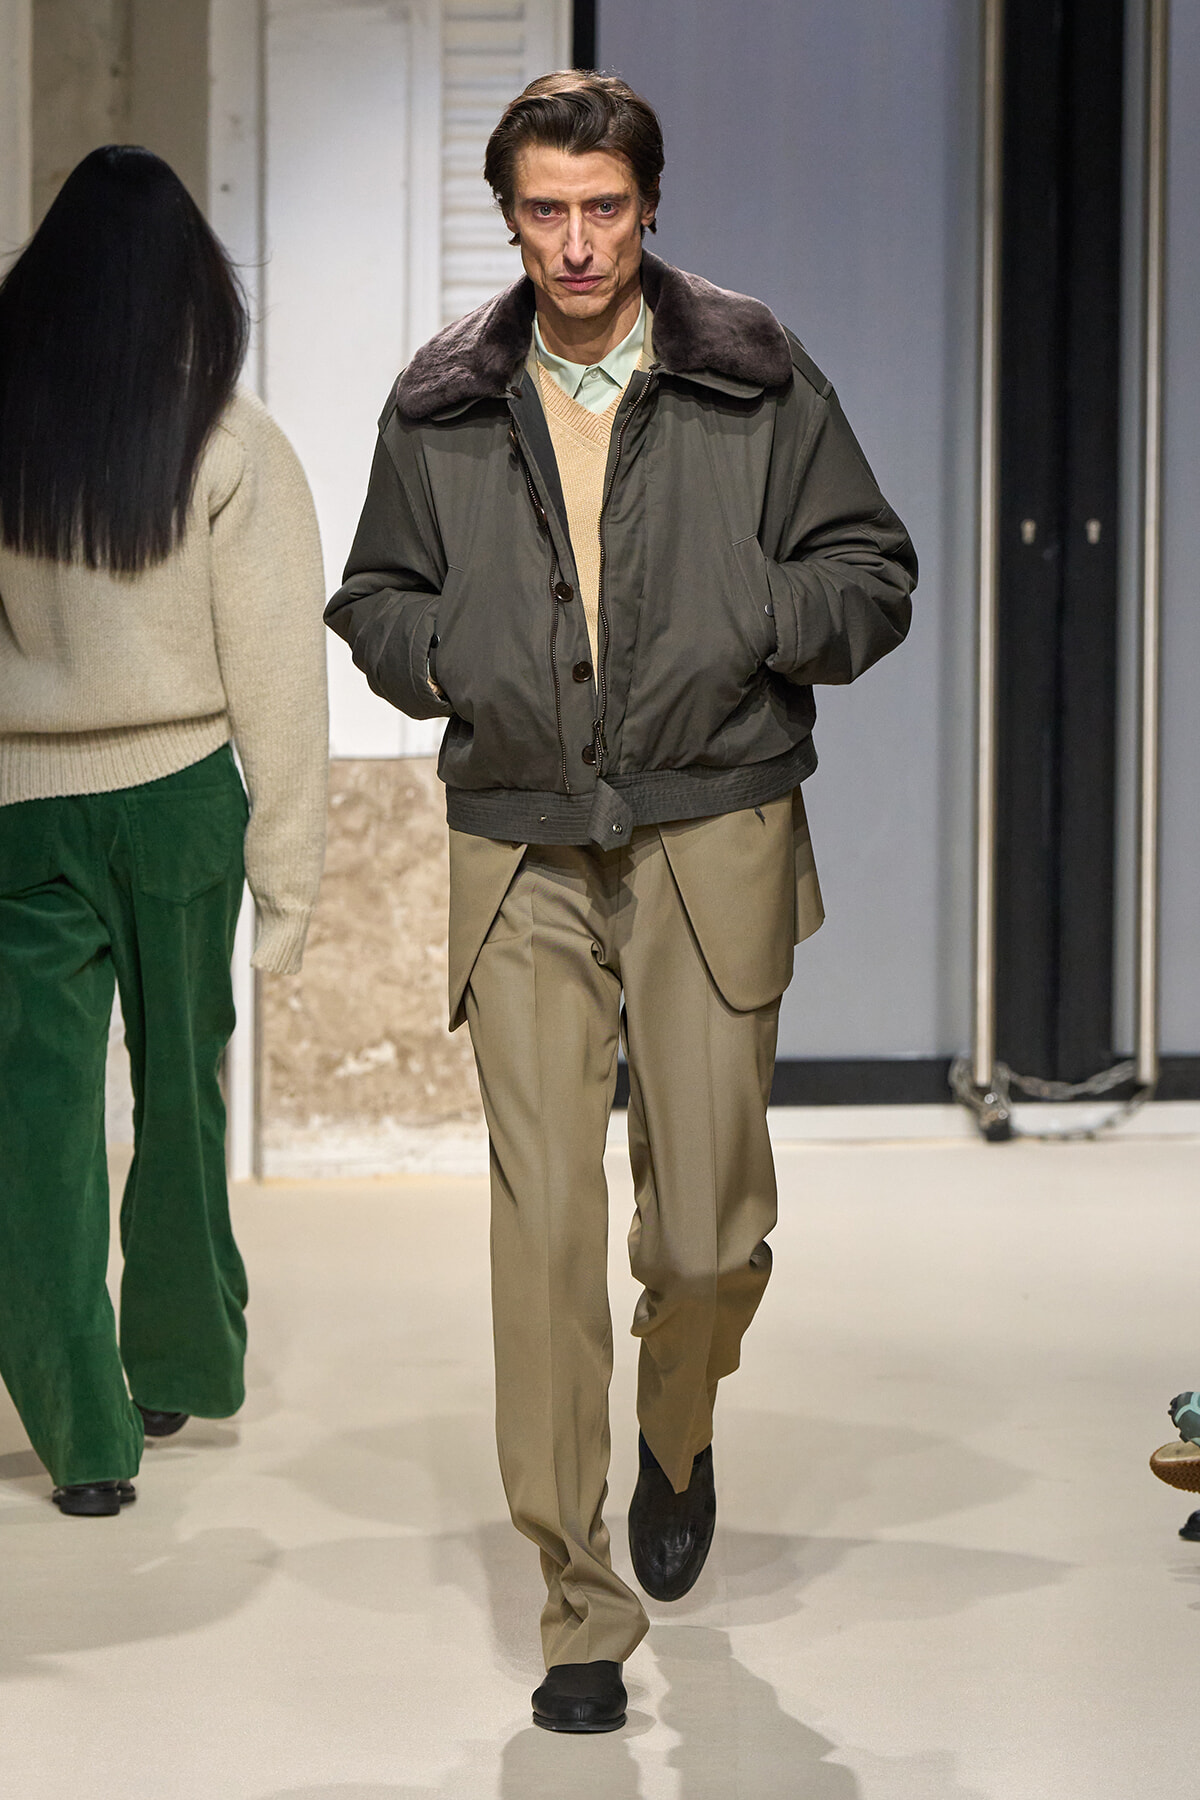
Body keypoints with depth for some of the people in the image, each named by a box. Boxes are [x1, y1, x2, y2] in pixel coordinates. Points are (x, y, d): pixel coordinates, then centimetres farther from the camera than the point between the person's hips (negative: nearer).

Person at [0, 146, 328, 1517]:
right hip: (179, 801, 0)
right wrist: (289, 878, -2)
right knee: (179, 1099, 16)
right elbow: (278, 679, -8)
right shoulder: (234, 448, -9)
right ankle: (182, 1375, 31)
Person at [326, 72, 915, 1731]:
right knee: (544, 1222, -7)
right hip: (521, 852, 1)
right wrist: (439, 652, -3)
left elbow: (873, 574, 7)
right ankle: (580, 1608, 1)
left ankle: (679, 1438, 37)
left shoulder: (754, 380, 3)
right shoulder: (443, 407, 8)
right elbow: (373, 593, 19)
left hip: (715, 839, -1)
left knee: (708, 1230, 1)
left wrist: (748, 623, -12)